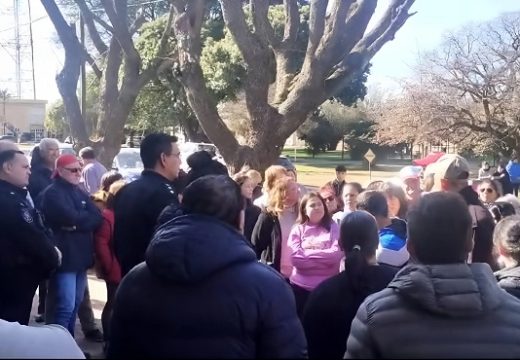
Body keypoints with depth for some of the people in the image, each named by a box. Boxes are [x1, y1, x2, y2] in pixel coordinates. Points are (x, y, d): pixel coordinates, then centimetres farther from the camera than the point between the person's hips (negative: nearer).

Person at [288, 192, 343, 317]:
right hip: (300, 286, 0)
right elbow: (296, 258, -11)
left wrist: (307, 253, -10)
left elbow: (336, 254, -12)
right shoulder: (298, 229, 2)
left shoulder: (333, 228, 2)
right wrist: (324, 256, -12)